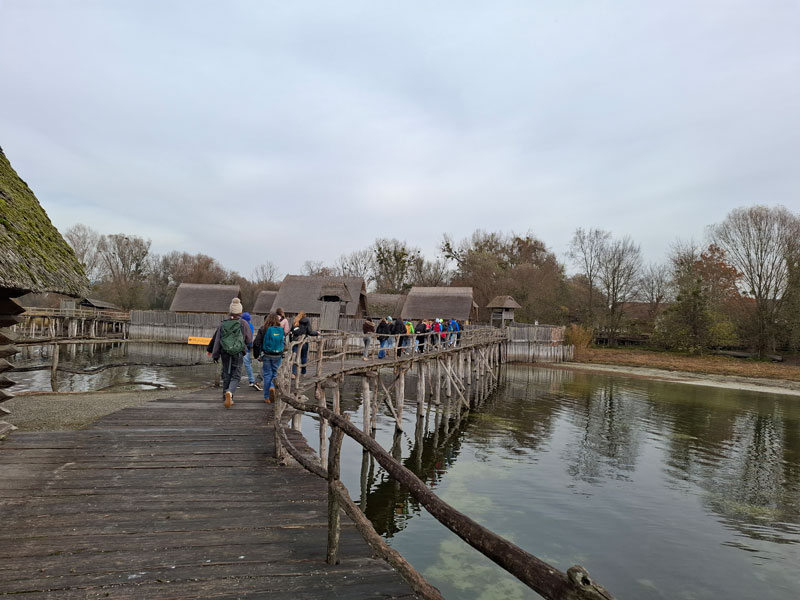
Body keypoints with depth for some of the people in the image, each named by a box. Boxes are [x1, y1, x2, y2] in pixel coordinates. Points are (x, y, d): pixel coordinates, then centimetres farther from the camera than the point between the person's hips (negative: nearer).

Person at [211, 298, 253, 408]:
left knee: (226, 376, 14)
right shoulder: (243, 324, -5)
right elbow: (249, 340, 1)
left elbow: (217, 340, 2)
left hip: (225, 354, 2)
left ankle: (227, 399, 20)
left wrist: (215, 355, 9)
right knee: (235, 376, 2)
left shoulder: (223, 324, 0)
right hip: (238, 354, -2)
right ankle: (229, 392, -24)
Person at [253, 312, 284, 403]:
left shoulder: (263, 329, -7)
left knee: (267, 374, 8)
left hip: (266, 355, 0)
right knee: (275, 373, 17)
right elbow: (284, 342, 3)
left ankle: (267, 397, 12)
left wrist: (256, 355, 4)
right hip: (278, 356, 1)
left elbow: (256, 343, -7)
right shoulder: (281, 330, -5)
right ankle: (272, 386, -10)